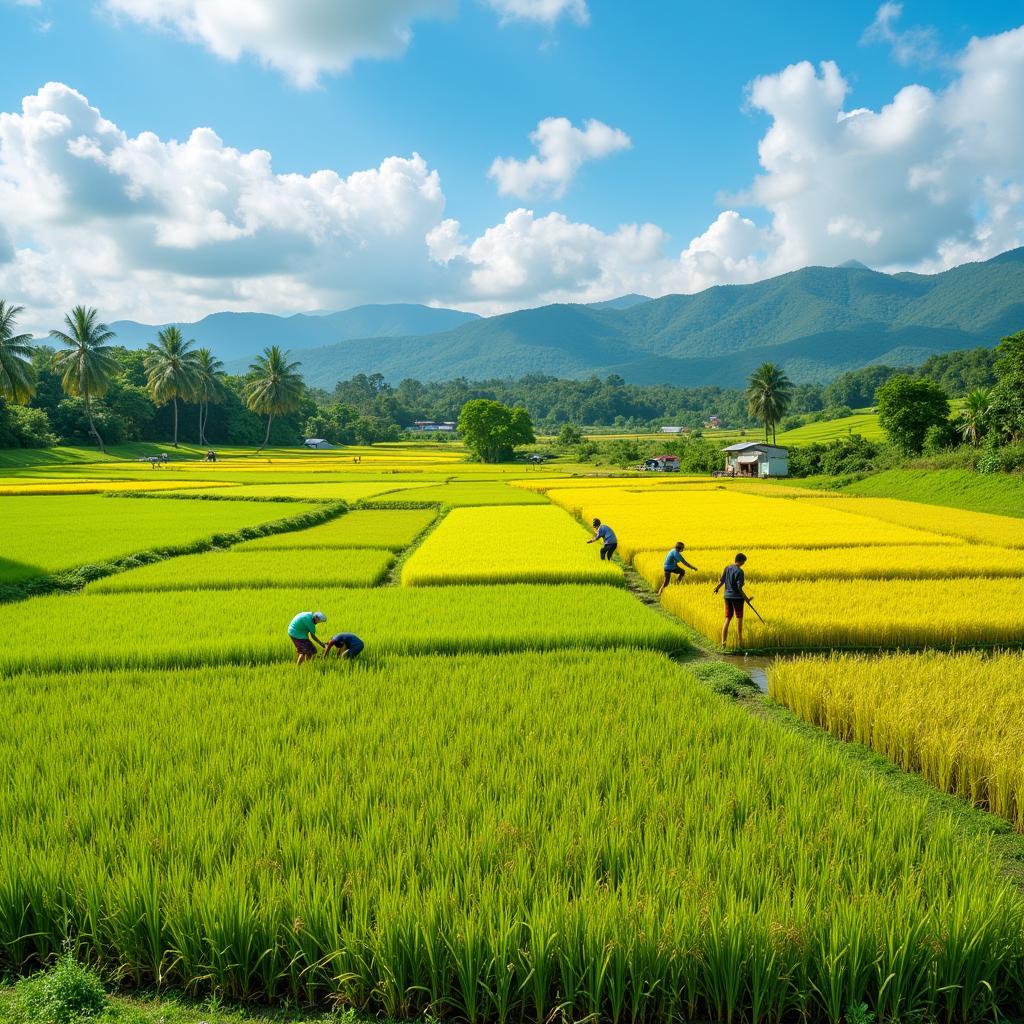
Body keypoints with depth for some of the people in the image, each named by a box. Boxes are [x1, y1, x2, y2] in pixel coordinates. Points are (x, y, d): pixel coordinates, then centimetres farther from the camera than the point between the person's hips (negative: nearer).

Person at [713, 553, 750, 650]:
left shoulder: (727, 568, 2)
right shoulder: (739, 571, -16)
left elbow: (721, 581, 8)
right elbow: (739, 587, -19)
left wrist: (717, 588, 28)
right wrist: (745, 597, -11)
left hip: (727, 597, 6)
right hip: (737, 597, -6)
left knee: (727, 619, 10)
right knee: (739, 619, 9)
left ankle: (723, 642, 7)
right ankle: (740, 641, 17)